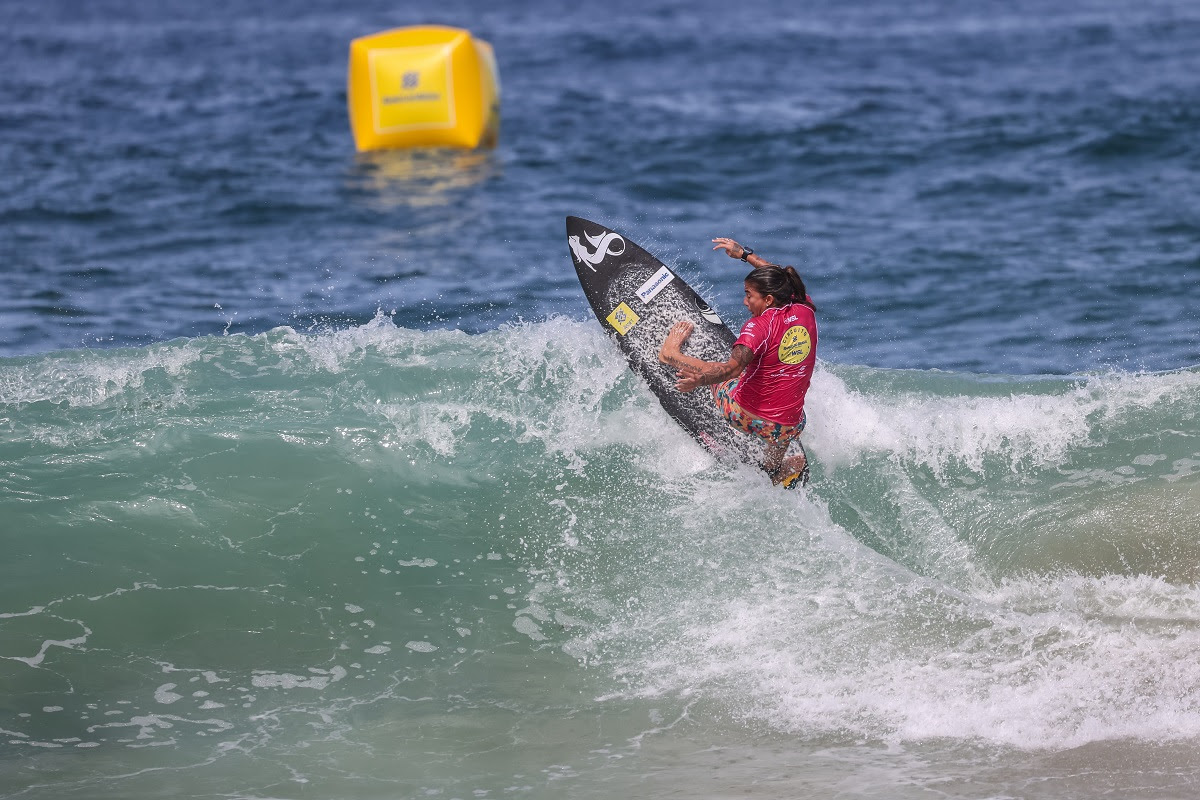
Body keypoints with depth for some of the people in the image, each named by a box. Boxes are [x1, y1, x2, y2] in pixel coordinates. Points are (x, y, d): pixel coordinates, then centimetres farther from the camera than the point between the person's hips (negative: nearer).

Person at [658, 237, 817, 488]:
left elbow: (733, 367, -35)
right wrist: (745, 254, 26)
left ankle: (670, 354, 45)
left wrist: (699, 380, -45)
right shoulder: (804, 310, -1)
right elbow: (781, 278, 20)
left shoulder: (760, 326, -19)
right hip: (788, 427, 4)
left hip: (746, 415, -4)